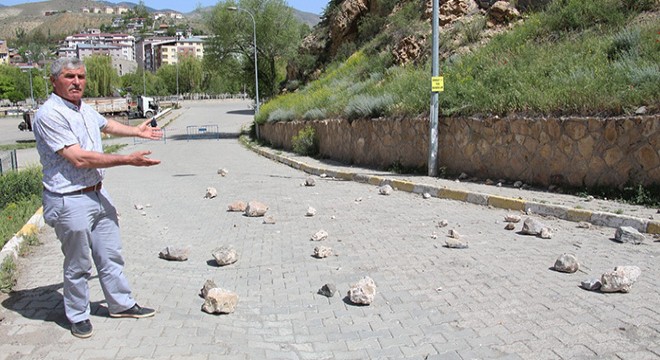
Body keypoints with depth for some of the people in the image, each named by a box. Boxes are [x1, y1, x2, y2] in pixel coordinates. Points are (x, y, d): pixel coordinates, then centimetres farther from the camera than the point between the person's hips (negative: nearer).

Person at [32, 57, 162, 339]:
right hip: (70, 202, -8)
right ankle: (78, 316, 26)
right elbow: (79, 158, -25)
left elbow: (106, 124, 33)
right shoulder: (49, 115, -19)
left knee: (111, 255, 17)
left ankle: (121, 304, 32)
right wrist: (128, 160, -24)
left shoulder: (85, 109, 9)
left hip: (98, 194, 8)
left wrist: (137, 131, 42)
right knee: (78, 265, 7)